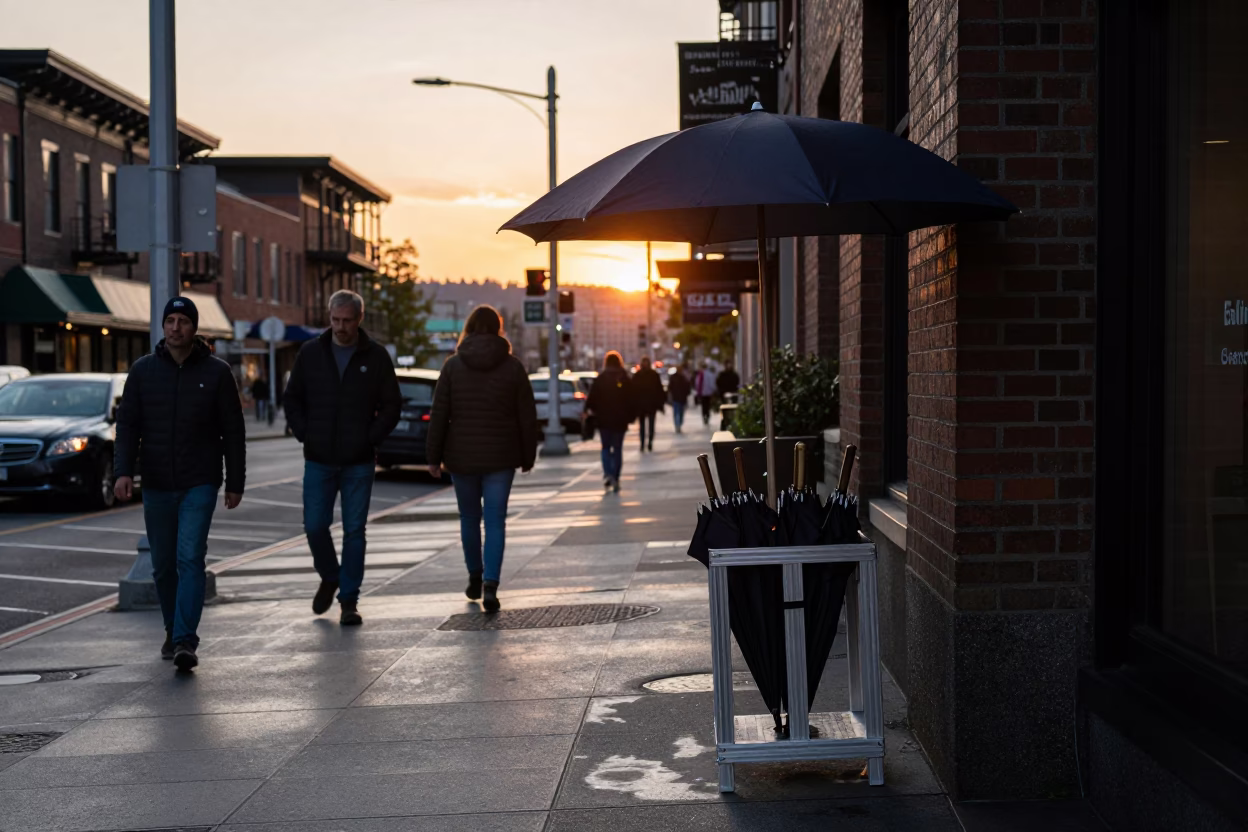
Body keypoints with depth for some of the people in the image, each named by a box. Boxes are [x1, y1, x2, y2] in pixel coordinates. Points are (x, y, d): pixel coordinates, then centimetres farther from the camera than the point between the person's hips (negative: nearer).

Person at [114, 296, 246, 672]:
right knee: (163, 565, 11)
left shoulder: (216, 372, 0)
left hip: (199, 485, -3)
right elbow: (127, 424, 5)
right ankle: (173, 631, 28)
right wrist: (123, 470, -9)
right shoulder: (143, 370, 5)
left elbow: (233, 431, 3)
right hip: (156, 486, 3)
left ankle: (185, 640, -17)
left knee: (190, 559, -14)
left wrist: (235, 482, 1)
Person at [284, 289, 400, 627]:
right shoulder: (310, 353, 4)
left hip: (359, 463, -1)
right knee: (315, 526, 1)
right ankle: (330, 578, 28)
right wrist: (305, 434, -2)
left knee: (354, 531, 2)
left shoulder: (376, 356, 0)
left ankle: (349, 600, 10)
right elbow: (292, 399, 11)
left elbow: (391, 406, 4)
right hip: (318, 460, 1)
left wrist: (370, 438, -8)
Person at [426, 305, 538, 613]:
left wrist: (434, 456, 2)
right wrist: (528, 456, 10)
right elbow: (527, 416, 1)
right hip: (501, 457, 0)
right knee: (495, 521, 0)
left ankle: (475, 579, 29)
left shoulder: (453, 365, -2)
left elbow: (439, 414, -4)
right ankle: (490, 585, -13)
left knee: (469, 517, 16)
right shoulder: (512, 366, -1)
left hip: (462, 455, 0)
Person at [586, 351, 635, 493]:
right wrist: (630, 416, 9)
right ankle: (615, 479, 4)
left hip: (603, 419, -1)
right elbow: (632, 400, 0)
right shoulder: (626, 380, -1)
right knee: (618, 449, 9)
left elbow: (592, 398, -5)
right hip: (620, 420, 1)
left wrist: (591, 410, 13)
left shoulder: (600, 379, -5)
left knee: (606, 447, 11)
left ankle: (607, 473, -12)